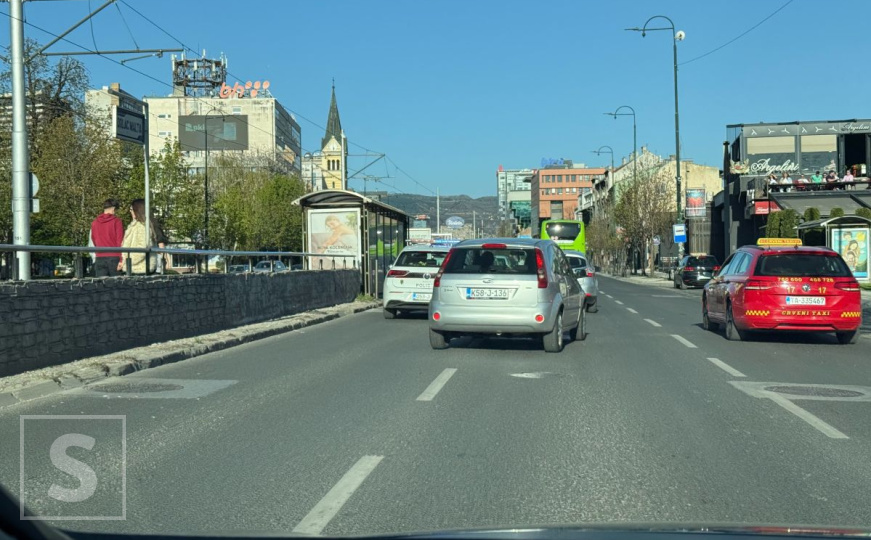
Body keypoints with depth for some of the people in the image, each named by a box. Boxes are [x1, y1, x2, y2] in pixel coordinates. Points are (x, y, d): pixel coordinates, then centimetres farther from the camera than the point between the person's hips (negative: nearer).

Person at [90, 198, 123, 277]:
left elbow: (93, 242, 16)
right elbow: (120, 241, -8)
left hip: (99, 258, 3)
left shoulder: (94, 222, 8)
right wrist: (121, 259, -9)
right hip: (114, 257, -3)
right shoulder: (116, 221, -3)